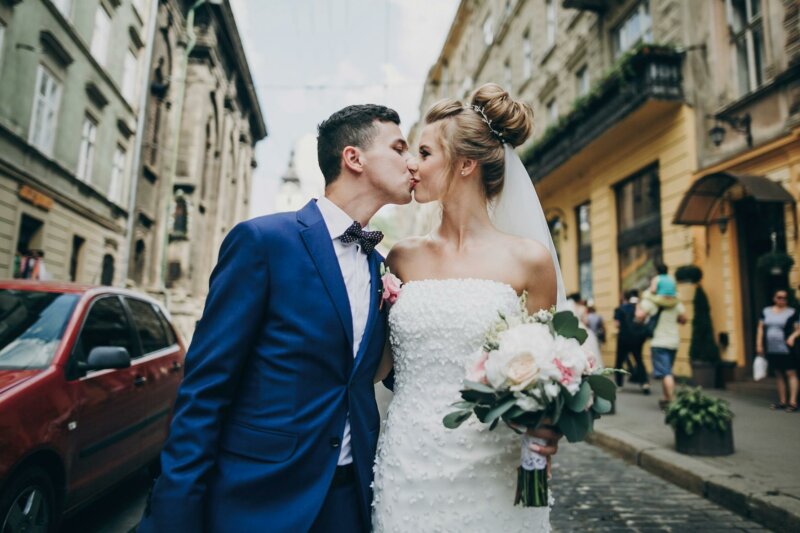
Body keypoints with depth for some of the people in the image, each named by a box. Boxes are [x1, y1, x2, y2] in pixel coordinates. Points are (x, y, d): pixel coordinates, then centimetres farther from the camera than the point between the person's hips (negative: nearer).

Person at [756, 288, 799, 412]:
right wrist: (759, 344, 8)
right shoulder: (766, 311, 12)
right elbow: (760, 328, 13)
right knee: (778, 374, 10)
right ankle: (782, 401, 17)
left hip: (786, 349, -4)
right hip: (771, 350, 4)